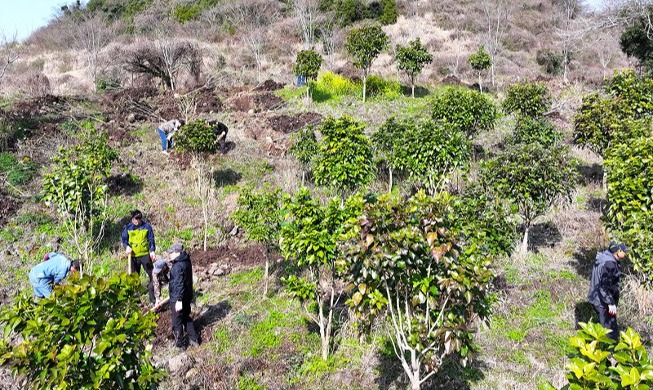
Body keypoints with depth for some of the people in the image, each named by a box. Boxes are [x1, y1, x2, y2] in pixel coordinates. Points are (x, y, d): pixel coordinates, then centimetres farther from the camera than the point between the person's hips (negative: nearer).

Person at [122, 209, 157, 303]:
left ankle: (152, 297, 6)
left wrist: (152, 251, -12)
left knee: (152, 274, -3)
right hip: (133, 256, 2)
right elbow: (124, 239, 7)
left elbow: (151, 240, 0)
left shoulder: (147, 226, -1)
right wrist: (127, 247, -13)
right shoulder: (128, 227, 3)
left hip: (145, 254, -1)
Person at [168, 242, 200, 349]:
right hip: (187, 297, 9)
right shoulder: (186, 262, 4)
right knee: (186, 318, 22)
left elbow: (179, 284, -27)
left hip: (177, 299, -9)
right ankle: (194, 340, 29)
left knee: (177, 322, 8)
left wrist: (179, 300, -26)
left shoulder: (178, 266, -25)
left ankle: (179, 345, 20)